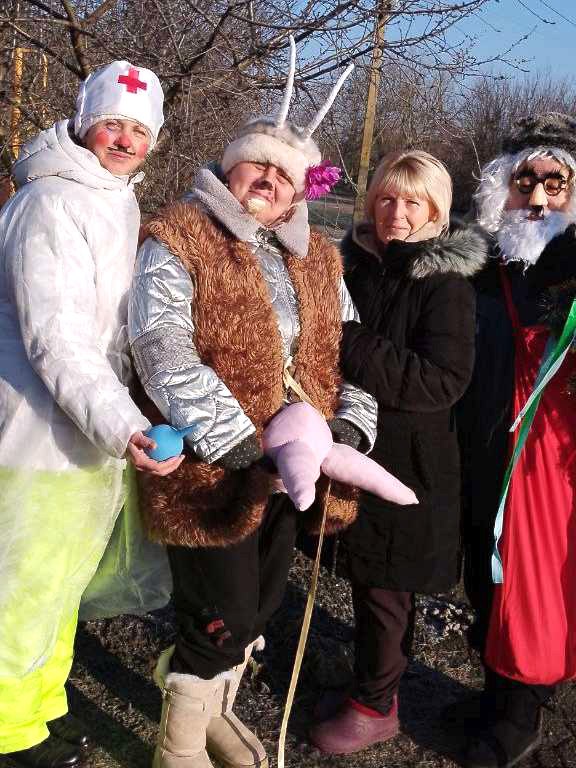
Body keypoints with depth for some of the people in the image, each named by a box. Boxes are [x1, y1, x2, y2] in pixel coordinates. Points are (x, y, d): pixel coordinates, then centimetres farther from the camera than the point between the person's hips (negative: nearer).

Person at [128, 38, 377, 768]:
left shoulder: (316, 257, 13)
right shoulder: (176, 241, -7)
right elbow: (162, 350, -19)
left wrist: (351, 421, -5)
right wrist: (235, 443, -26)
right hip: (211, 471, -6)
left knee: (259, 603, 20)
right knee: (221, 619, 2)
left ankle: (214, 708, 47)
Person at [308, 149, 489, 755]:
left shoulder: (445, 279, -12)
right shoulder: (355, 261, 4)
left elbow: (443, 381, -20)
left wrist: (350, 346, -25)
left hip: (406, 462, -5)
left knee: (384, 585, 8)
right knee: (362, 573, 17)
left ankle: (374, 705, 28)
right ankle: (373, 684, 38)